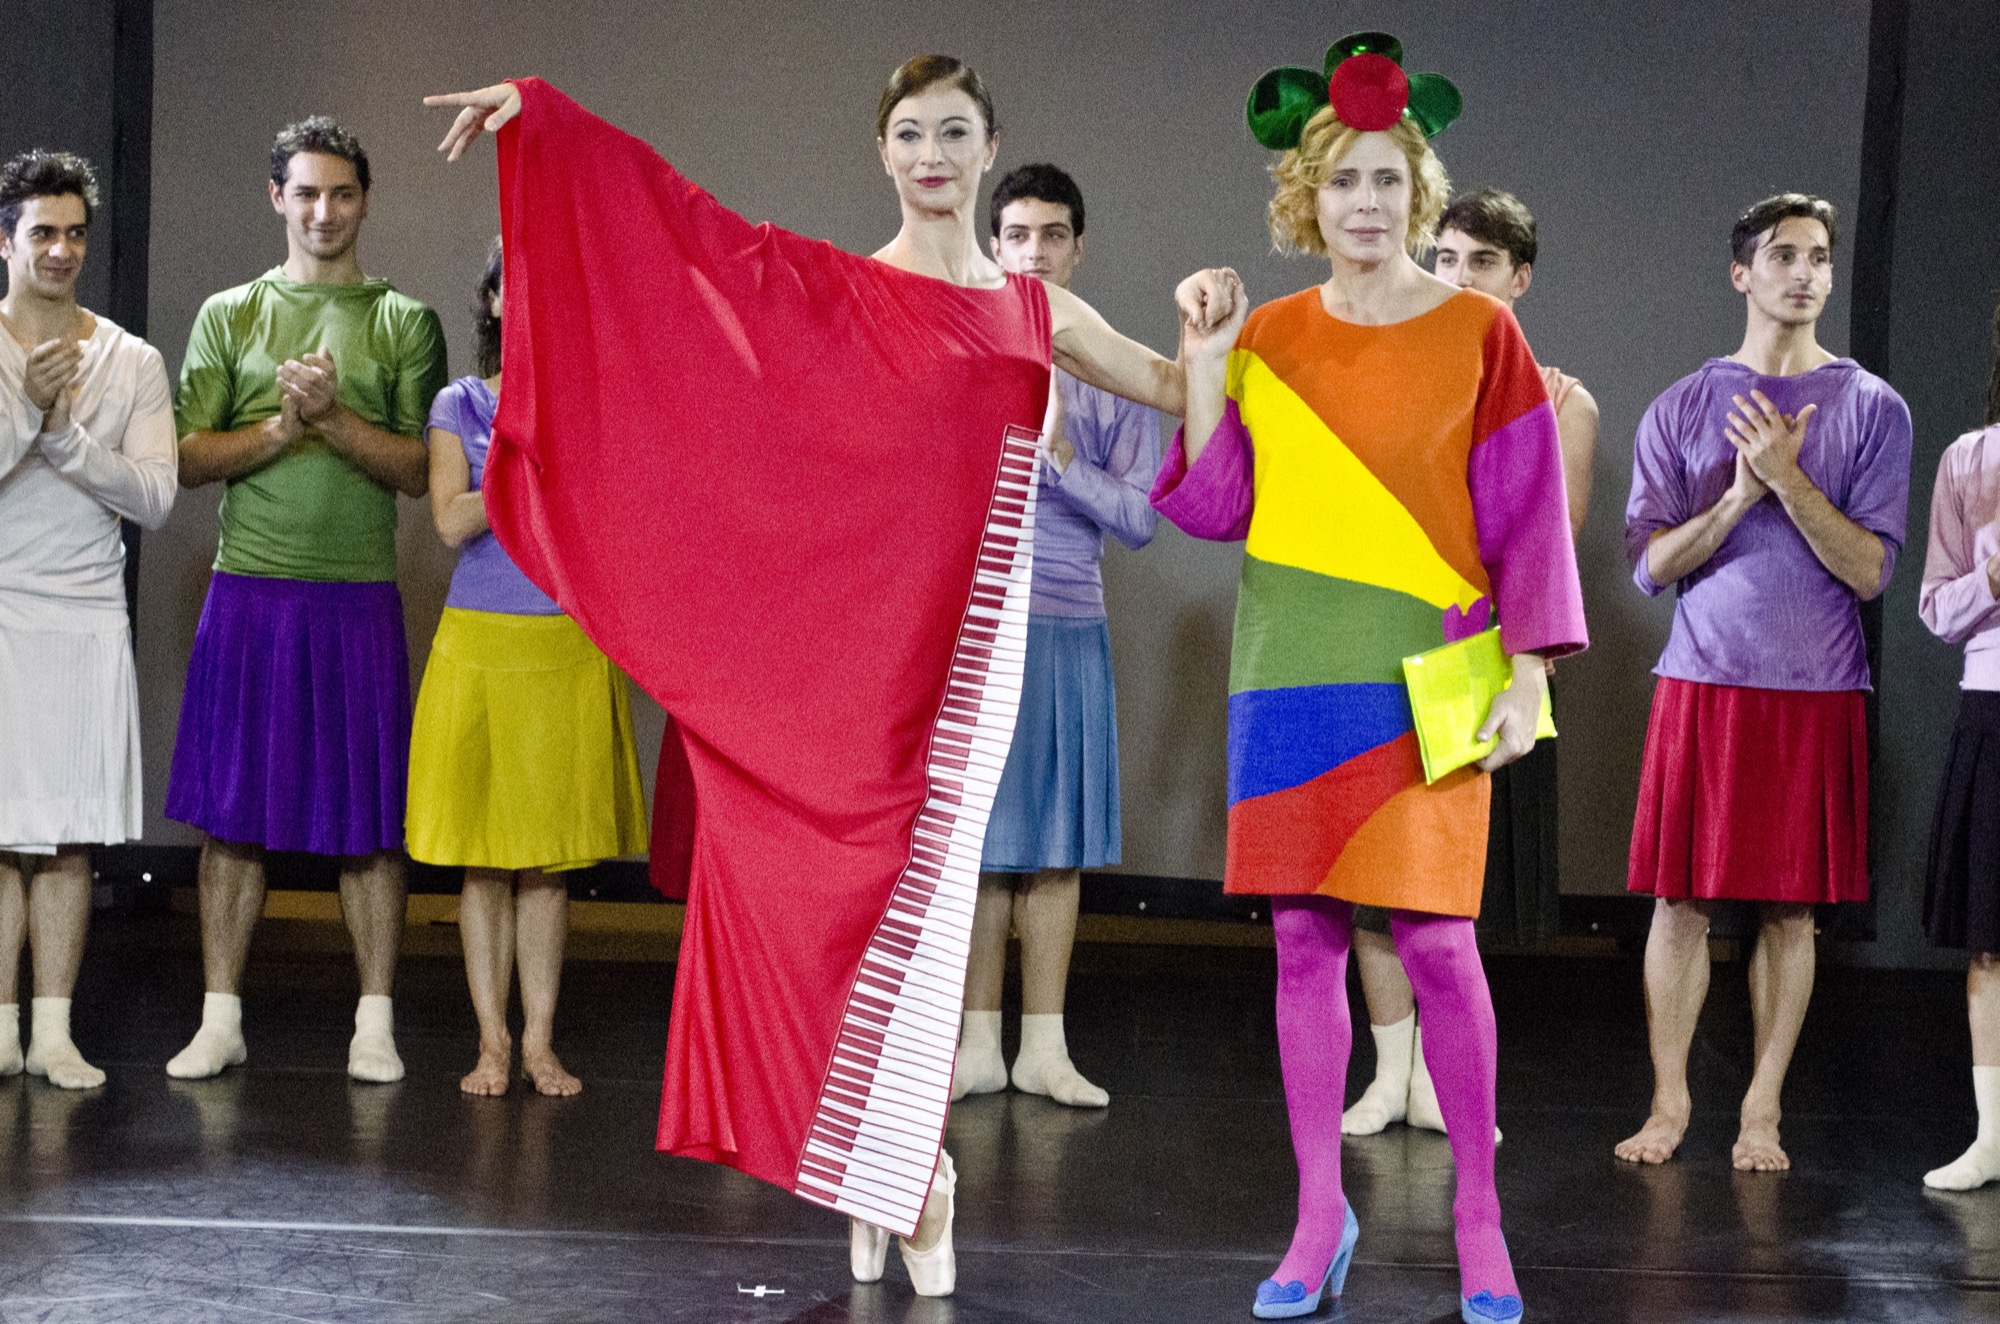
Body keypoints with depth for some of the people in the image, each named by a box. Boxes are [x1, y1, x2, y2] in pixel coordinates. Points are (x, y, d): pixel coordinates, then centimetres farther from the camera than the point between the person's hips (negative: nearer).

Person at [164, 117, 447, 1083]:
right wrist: (283, 427, -10)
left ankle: (375, 1023, 6)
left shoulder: (403, 322, 7)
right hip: (249, 592, 1)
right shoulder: (230, 315, 11)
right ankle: (220, 1018, 9)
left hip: (359, 596, -1)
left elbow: (420, 469, 0)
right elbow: (187, 458, 4)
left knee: (369, 819, 0)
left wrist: (334, 417, -14)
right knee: (231, 811, 2)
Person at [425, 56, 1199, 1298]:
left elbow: (1179, 389, 20)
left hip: (967, 636, 0)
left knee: (922, 894, -6)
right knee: (838, 887, 0)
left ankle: (899, 1168, 1)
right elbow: (684, 222, 1)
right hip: (852, 628, 0)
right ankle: (873, 1164, 11)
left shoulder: (1036, 311, 12)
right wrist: (538, 110, -4)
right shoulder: (832, 287, 6)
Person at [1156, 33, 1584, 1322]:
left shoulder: (1478, 332, -1)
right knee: (1304, 936, 4)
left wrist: (1526, 678, -7)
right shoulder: (1271, 338, 7)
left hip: (1424, 674, -3)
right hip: (1291, 670, 3)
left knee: (1434, 936, -7)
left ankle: (1479, 1216, 7)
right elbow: (1215, 507, 5)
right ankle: (1322, 1216, 13)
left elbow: (1527, 518, -2)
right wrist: (1204, 368, -4)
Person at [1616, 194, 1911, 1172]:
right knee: (1682, 899, 0)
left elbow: (1869, 570, -3)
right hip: (1701, 684, 0)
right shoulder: (1681, 409, 7)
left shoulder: (1871, 409, 4)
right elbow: (1649, 566, 2)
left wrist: (1790, 479, -15)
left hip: (1815, 690, 0)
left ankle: (1762, 1112, 10)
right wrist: (1740, 494, -12)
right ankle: (1669, 1103, 10)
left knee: (1789, 908, 2)